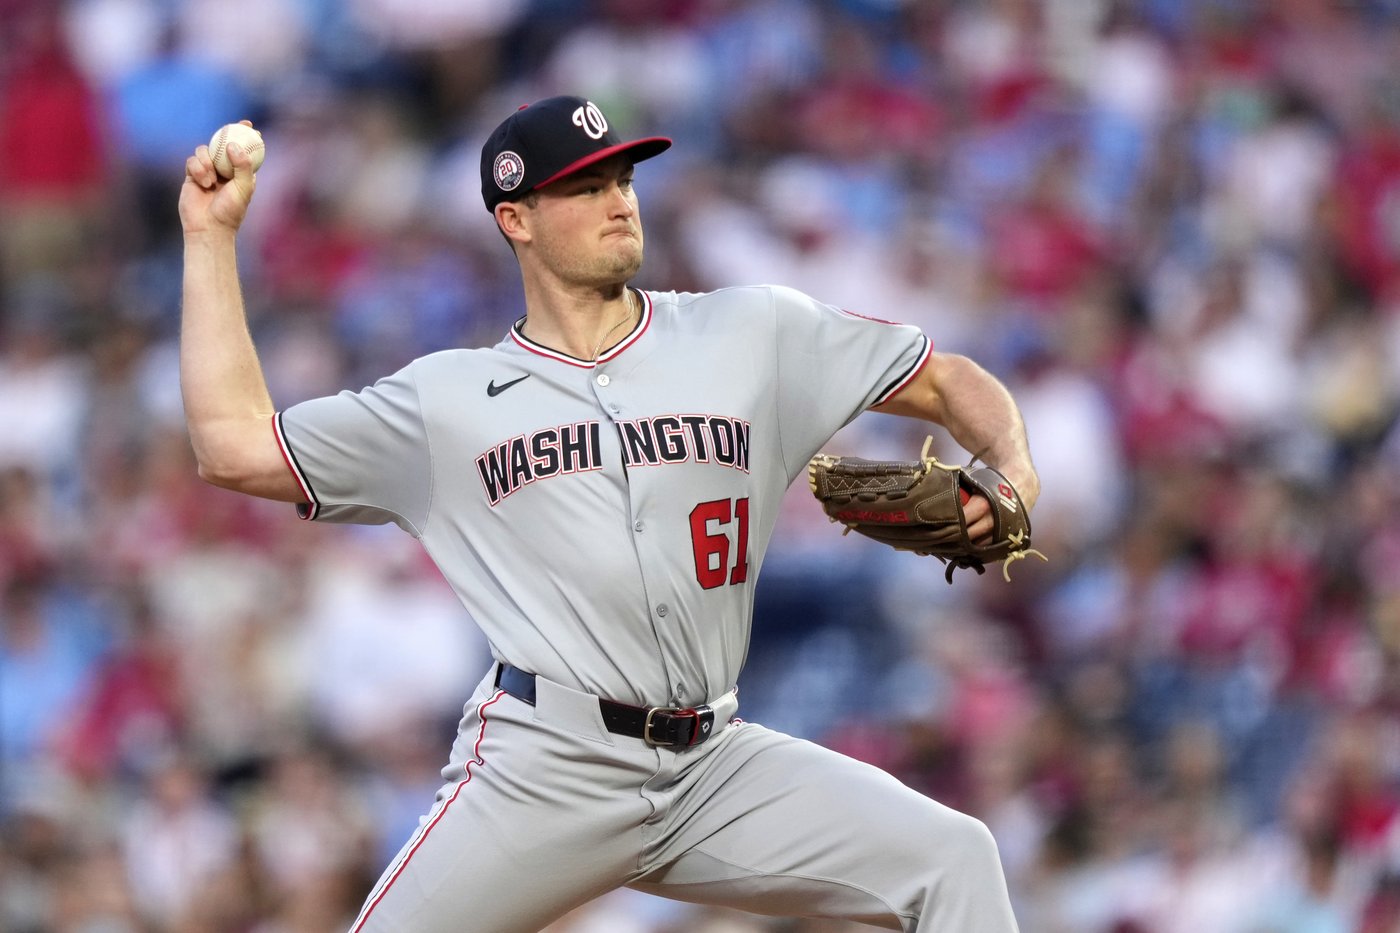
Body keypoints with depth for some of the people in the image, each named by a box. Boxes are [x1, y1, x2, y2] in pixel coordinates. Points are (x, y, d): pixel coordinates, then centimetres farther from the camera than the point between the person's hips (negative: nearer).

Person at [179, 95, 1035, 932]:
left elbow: (949, 384, 15)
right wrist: (212, 236, 9)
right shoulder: (449, 401, 10)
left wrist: (1011, 469, -7)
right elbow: (236, 447, 7)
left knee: (953, 860, -15)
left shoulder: (755, 335, 11)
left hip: (717, 771, 2)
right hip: (544, 771, -2)